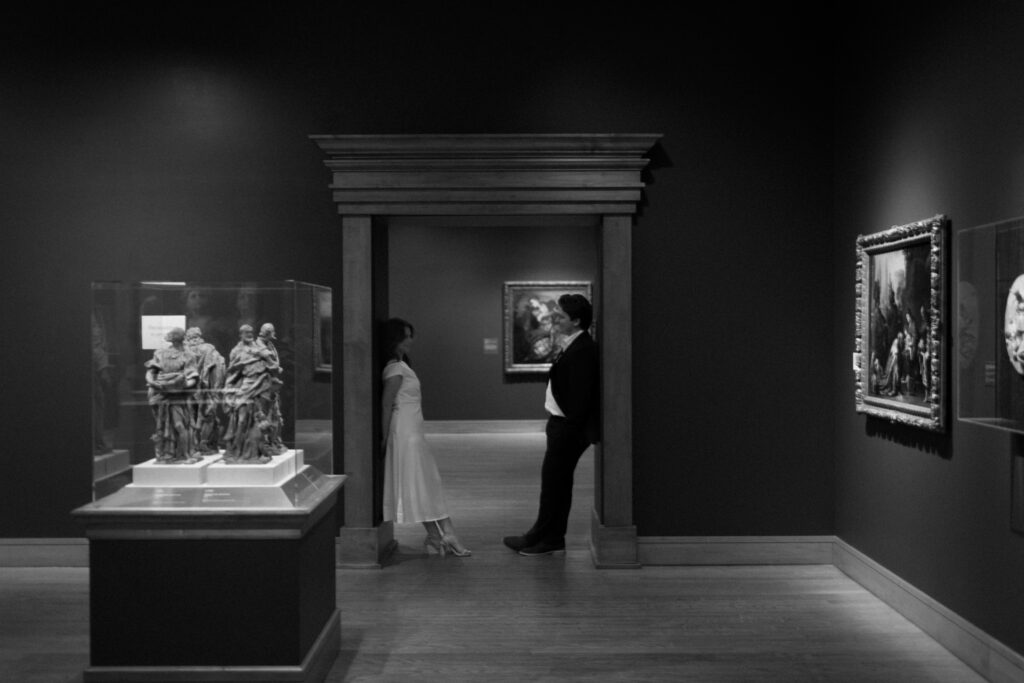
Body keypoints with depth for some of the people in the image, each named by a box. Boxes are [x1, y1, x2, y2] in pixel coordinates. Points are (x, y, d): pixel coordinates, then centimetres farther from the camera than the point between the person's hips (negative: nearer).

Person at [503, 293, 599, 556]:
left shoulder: (583, 349, -20)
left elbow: (581, 395, -22)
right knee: (557, 482, 15)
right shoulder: (572, 345, 11)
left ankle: (544, 539, 12)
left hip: (568, 427, -10)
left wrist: (569, 430, -18)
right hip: (561, 423, 10)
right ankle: (550, 538, 25)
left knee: (553, 482, 0)